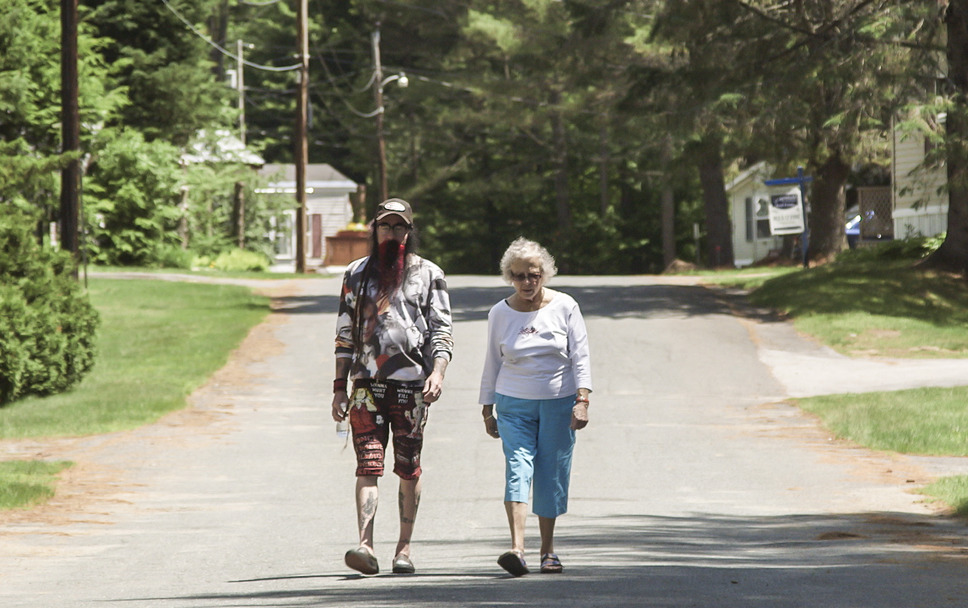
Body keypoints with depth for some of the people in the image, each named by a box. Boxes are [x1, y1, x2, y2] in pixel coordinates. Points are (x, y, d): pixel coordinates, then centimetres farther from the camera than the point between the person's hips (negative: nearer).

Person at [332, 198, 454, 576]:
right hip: (366, 382, 1)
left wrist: (437, 372, -14)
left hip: (411, 384, -1)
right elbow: (345, 334, 15)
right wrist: (339, 386, 8)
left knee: (408, 469, 2)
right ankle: (366, 548, -20)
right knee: (368, 464, -10)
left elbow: (442, 331, 3)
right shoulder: (357, 274, 13)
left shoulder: (428, 275, 8)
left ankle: (404, 549, 8)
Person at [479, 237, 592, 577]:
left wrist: (582, 401, -13)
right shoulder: (500, 313, 5)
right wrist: (487, 409, 13)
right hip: (514, 404, 0)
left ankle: (548, 548, 18)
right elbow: (492, 364, 13)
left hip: (559, 404, 0)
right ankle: (517, 549, -28)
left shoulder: (564, 307, 0)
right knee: (518, 467, -15)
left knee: (552, 474, 2)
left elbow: (580, 357, -2)